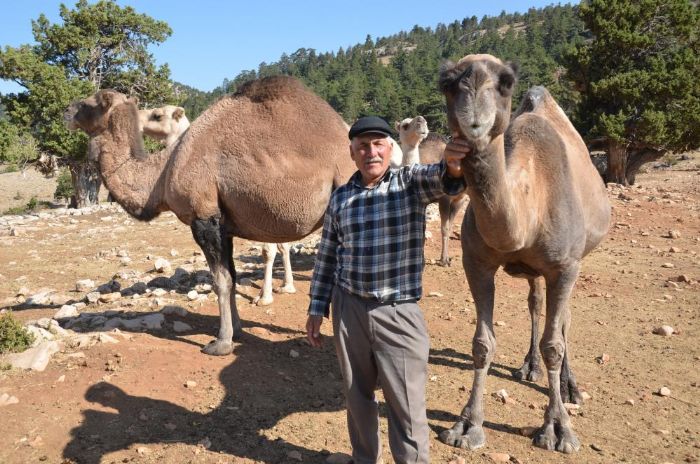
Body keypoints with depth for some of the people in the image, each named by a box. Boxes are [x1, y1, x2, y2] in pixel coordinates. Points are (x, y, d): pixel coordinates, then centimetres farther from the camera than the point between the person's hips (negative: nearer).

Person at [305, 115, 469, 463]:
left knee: (407, 406, 5)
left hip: (399, 313, -3)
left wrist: (453, 165, -50)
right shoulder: (340, 198, 3)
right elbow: (327, 257, 9)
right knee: (357, 396, 19)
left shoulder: (411, 182, -5)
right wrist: (317, 307, 9)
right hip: (349, 308, 3)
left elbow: (443, 179, -27)